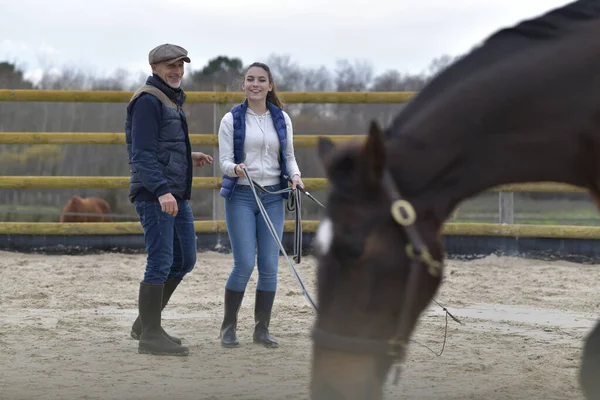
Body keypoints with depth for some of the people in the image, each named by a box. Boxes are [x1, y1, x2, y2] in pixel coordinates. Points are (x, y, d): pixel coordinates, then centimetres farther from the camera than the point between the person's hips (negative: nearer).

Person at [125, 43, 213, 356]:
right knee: (161, 261, -9)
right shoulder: (148, 101, -11)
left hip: (176, 194, 10)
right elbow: (143, 154, -20)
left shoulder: (172, 100, 20)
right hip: (153, 193, -10)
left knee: (184, 259, 14)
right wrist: (162, 191, -29)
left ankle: (146, 323, 23)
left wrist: (189, 157, 21)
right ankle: (150, 336, -3)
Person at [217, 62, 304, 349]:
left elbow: (289, 156, 13)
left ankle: (262, 329, 11)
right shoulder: (232, 120, 0)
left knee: (269, 265, 0)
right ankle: (228, 326, 8)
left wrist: (295, 176, -8)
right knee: (244, 263, -9)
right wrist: (236, 169, -25)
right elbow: (224, 160, -3)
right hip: (241, 196, -3)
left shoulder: (282, 119, 8)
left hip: (273, 196, 3)